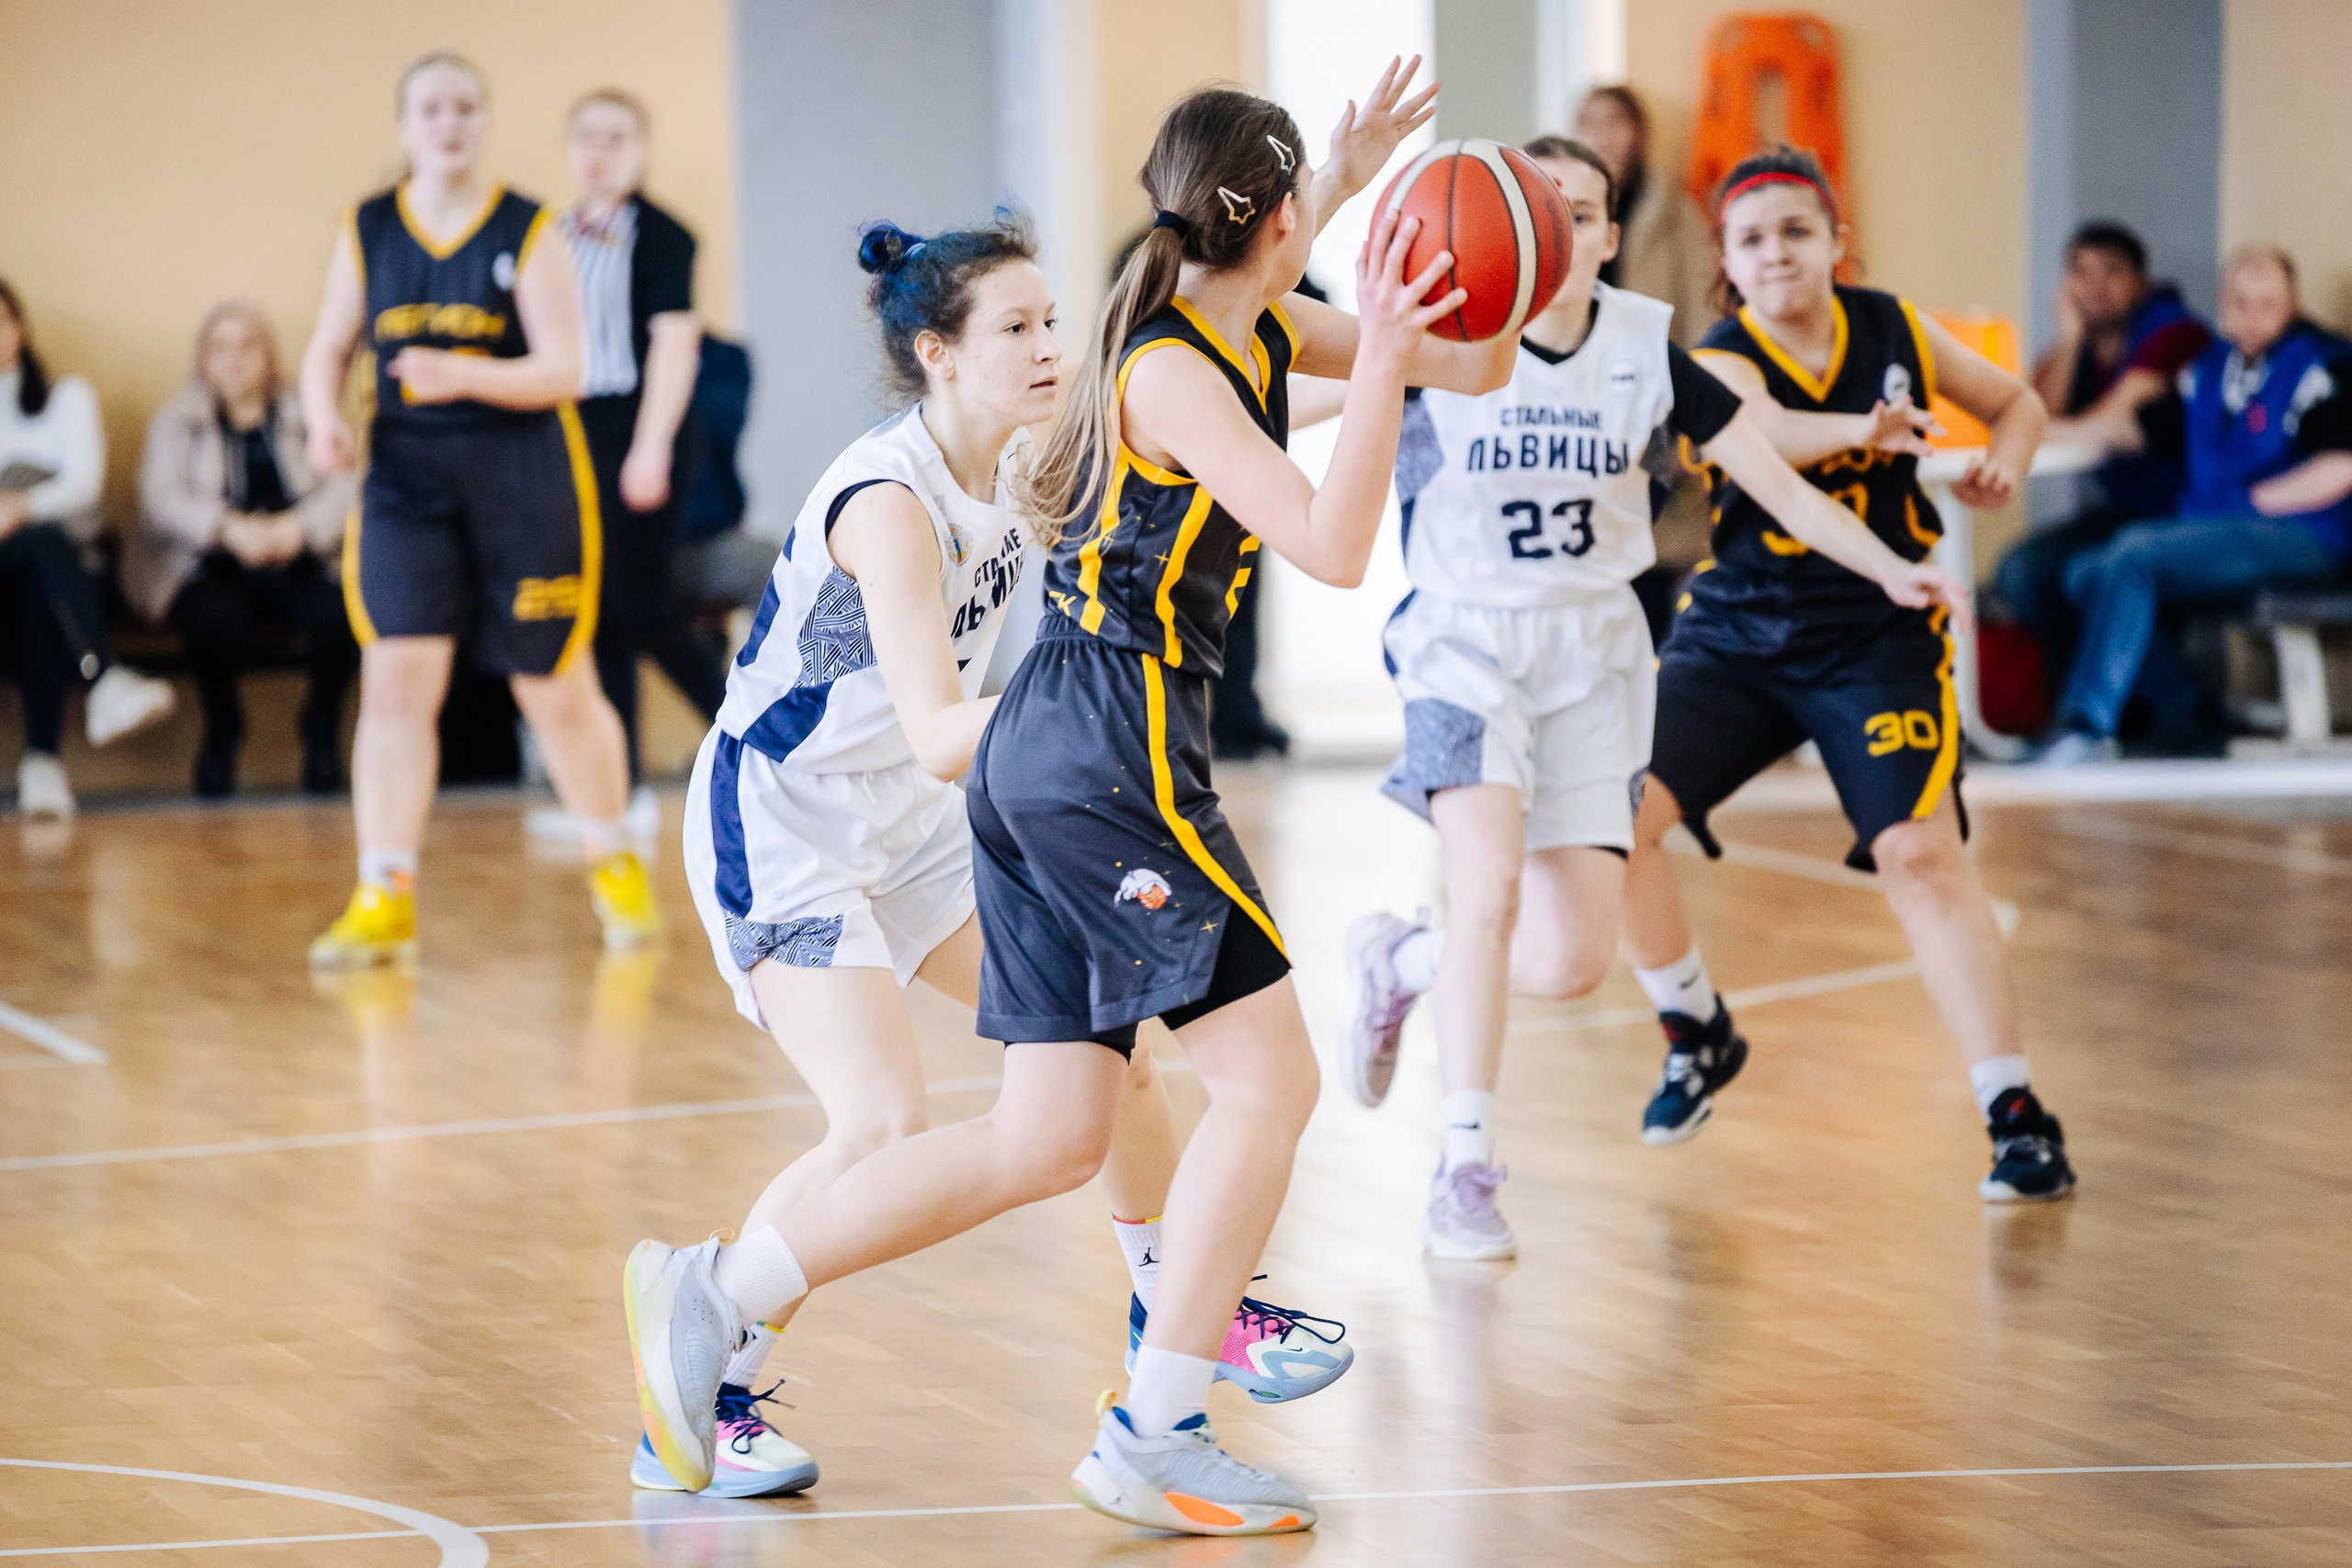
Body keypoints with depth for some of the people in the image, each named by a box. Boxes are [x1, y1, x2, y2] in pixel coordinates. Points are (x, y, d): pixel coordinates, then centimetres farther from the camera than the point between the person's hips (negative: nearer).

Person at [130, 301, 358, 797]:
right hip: (211, 567, -1)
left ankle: (321, 729, -3)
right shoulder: (176, 421, 15)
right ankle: (221, 734, -7)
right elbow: (162, 497, -2)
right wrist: (229, 528, -21)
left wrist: (299, 525, -20)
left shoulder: (304, 416, 17)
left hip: (298, 564, 1)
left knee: (340, 616, -32)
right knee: (218, 620, -36)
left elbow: (342, 488, 2)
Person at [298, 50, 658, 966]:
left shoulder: (527, 233, -6)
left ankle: (615, 864, 30)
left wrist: (462, 376, -28)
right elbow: (329, 349, 9)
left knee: (557, 690, 7)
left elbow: (563, 370, -11)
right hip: (406, 476, 2)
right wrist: (324, 417, -13)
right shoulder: (367, 232, 3)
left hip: (525, 477, -2)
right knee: (394, 679, -11)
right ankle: (384, 899, -10)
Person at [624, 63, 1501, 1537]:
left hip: (1040, 752, 10)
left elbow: (1475, 365, 20)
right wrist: (1383, 359, -23)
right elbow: (1334, 547, -23)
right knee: (1271, 1076, -5)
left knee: (1049, 1140, 9)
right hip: (1111, 741, -10)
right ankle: (1154, 1442, -2)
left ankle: (713, 1293, 12)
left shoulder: (1255, 331, 12)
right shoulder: (1172, 372, -14)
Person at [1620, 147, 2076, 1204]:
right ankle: (1698, 1037, 14)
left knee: (1922, 853, -17)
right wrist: (1858, 429, -55)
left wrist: (2003, 462, -7)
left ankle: (2019, 1118, -12)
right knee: (1615, 814, -12)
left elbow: (2017, 400, 15)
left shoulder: (1893, 332, -1)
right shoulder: (1723, 361, -11)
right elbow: (1762, 434, -35)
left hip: (1880, 641, -1)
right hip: (1735, 635, 1)